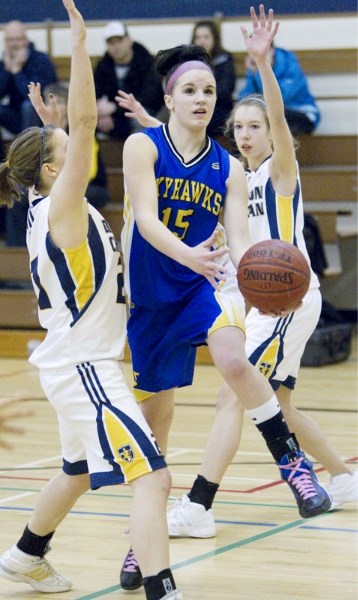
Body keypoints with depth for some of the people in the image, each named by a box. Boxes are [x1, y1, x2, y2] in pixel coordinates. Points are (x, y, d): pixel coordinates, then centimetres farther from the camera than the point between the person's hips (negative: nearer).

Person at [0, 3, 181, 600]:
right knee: (152, 477, -17)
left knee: (79, 472, 28)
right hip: (83, 368, -10)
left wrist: (50, 127, 17)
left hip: (80, 364, 10)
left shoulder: (52, 209, 8)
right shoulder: (62, 208, -16)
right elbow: (84, 121, -25)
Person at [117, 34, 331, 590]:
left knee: (234, 359, -33)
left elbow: (239, 239, -9)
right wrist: (188, 255, -40)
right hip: (149, 294, 0)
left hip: (203, 285, 0)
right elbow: (145, 218, -21)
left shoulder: (228, 168, 0)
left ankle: (293, 461, -20)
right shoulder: (142, 145, -8)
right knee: (154, 412, 8)